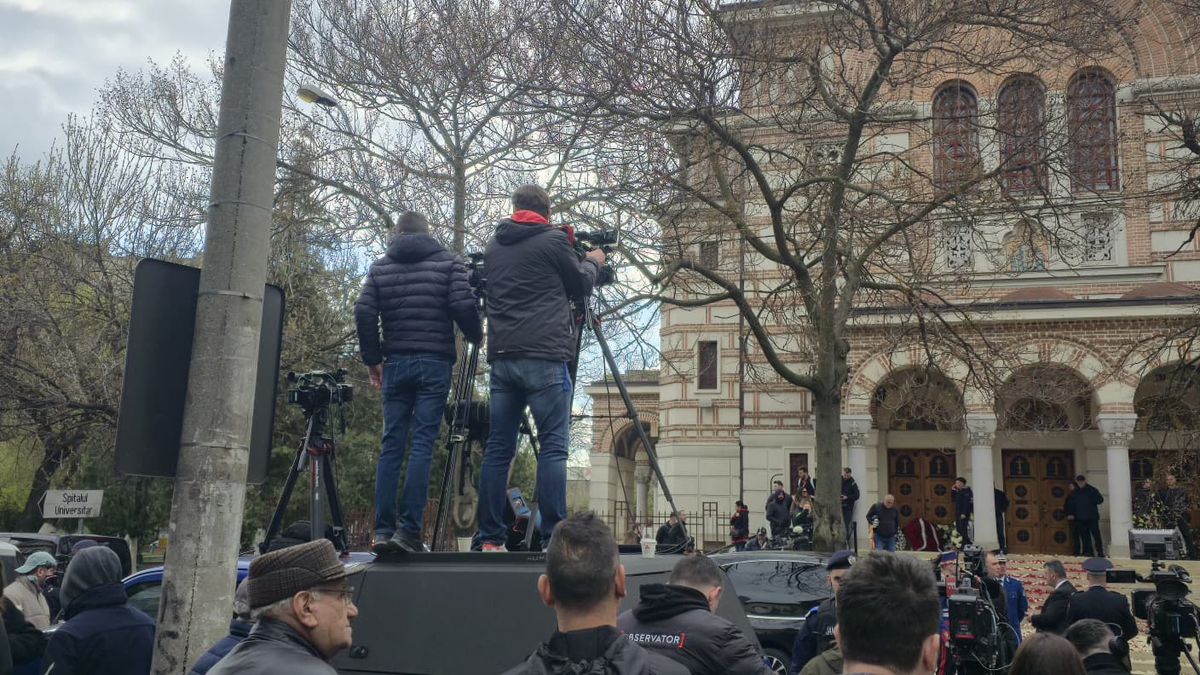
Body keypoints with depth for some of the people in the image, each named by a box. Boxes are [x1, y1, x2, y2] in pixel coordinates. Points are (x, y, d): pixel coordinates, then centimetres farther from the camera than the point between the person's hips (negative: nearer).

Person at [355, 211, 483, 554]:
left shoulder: (380, 267, 11)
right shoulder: (449, 261, 4)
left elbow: (364, 313, 2)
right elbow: (462, 305, -8)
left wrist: (372, 359, 10)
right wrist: (476, 335, 10)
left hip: (395, 362, 3)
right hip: (435, 362, -2)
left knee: (391, 444, 5)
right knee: (423, 443, -4)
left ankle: (383, 530, 1)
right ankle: (409, 529, -10)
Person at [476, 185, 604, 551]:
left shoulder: (493, 246, 15)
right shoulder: (553, 240, 0)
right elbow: (580, 287, 10)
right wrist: (593, 262, 30)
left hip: (502, 356, 5)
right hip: (544, 356, -5)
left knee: (498, 448, 7)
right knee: (553, 446, -5)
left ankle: (490, 539, 7)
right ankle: (554, 537, -9)